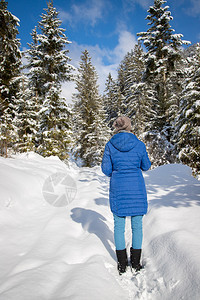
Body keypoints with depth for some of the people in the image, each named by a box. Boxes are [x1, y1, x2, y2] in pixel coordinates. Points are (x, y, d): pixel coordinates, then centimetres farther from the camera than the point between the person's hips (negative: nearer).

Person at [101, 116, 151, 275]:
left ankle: (122, 264, 20)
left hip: (118, 188, 0)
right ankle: (136, 262, 24)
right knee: (137, 225, 13)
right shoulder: (139, 144, -5)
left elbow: (106, 169, -3)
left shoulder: (110, 145, -5)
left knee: (119, 225, 11)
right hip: (137, 188, 0)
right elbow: (146, 166, 5)